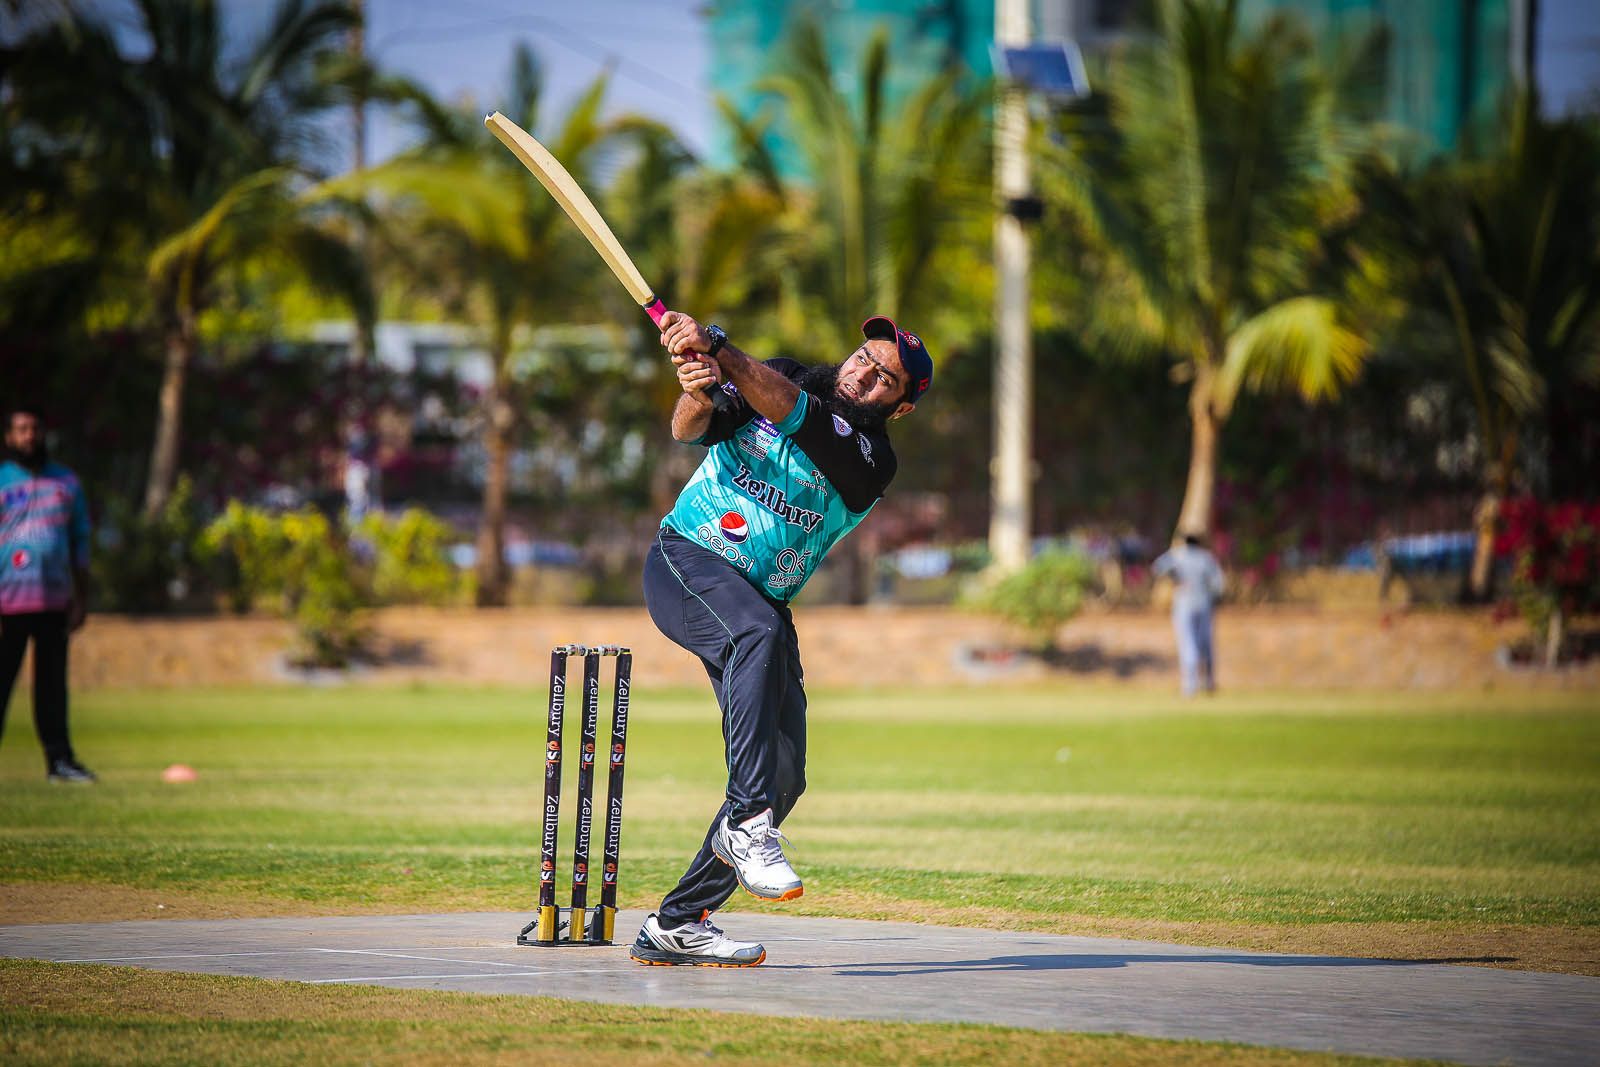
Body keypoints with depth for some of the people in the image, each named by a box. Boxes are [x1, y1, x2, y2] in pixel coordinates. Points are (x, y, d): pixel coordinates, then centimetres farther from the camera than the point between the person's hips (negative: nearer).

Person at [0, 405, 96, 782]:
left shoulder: (66, 482, 13)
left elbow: (79, 543, 16)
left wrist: (81, 599, 11)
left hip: (54, 601, 4)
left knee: (53, 681, 5)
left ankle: (59, 758, 8)